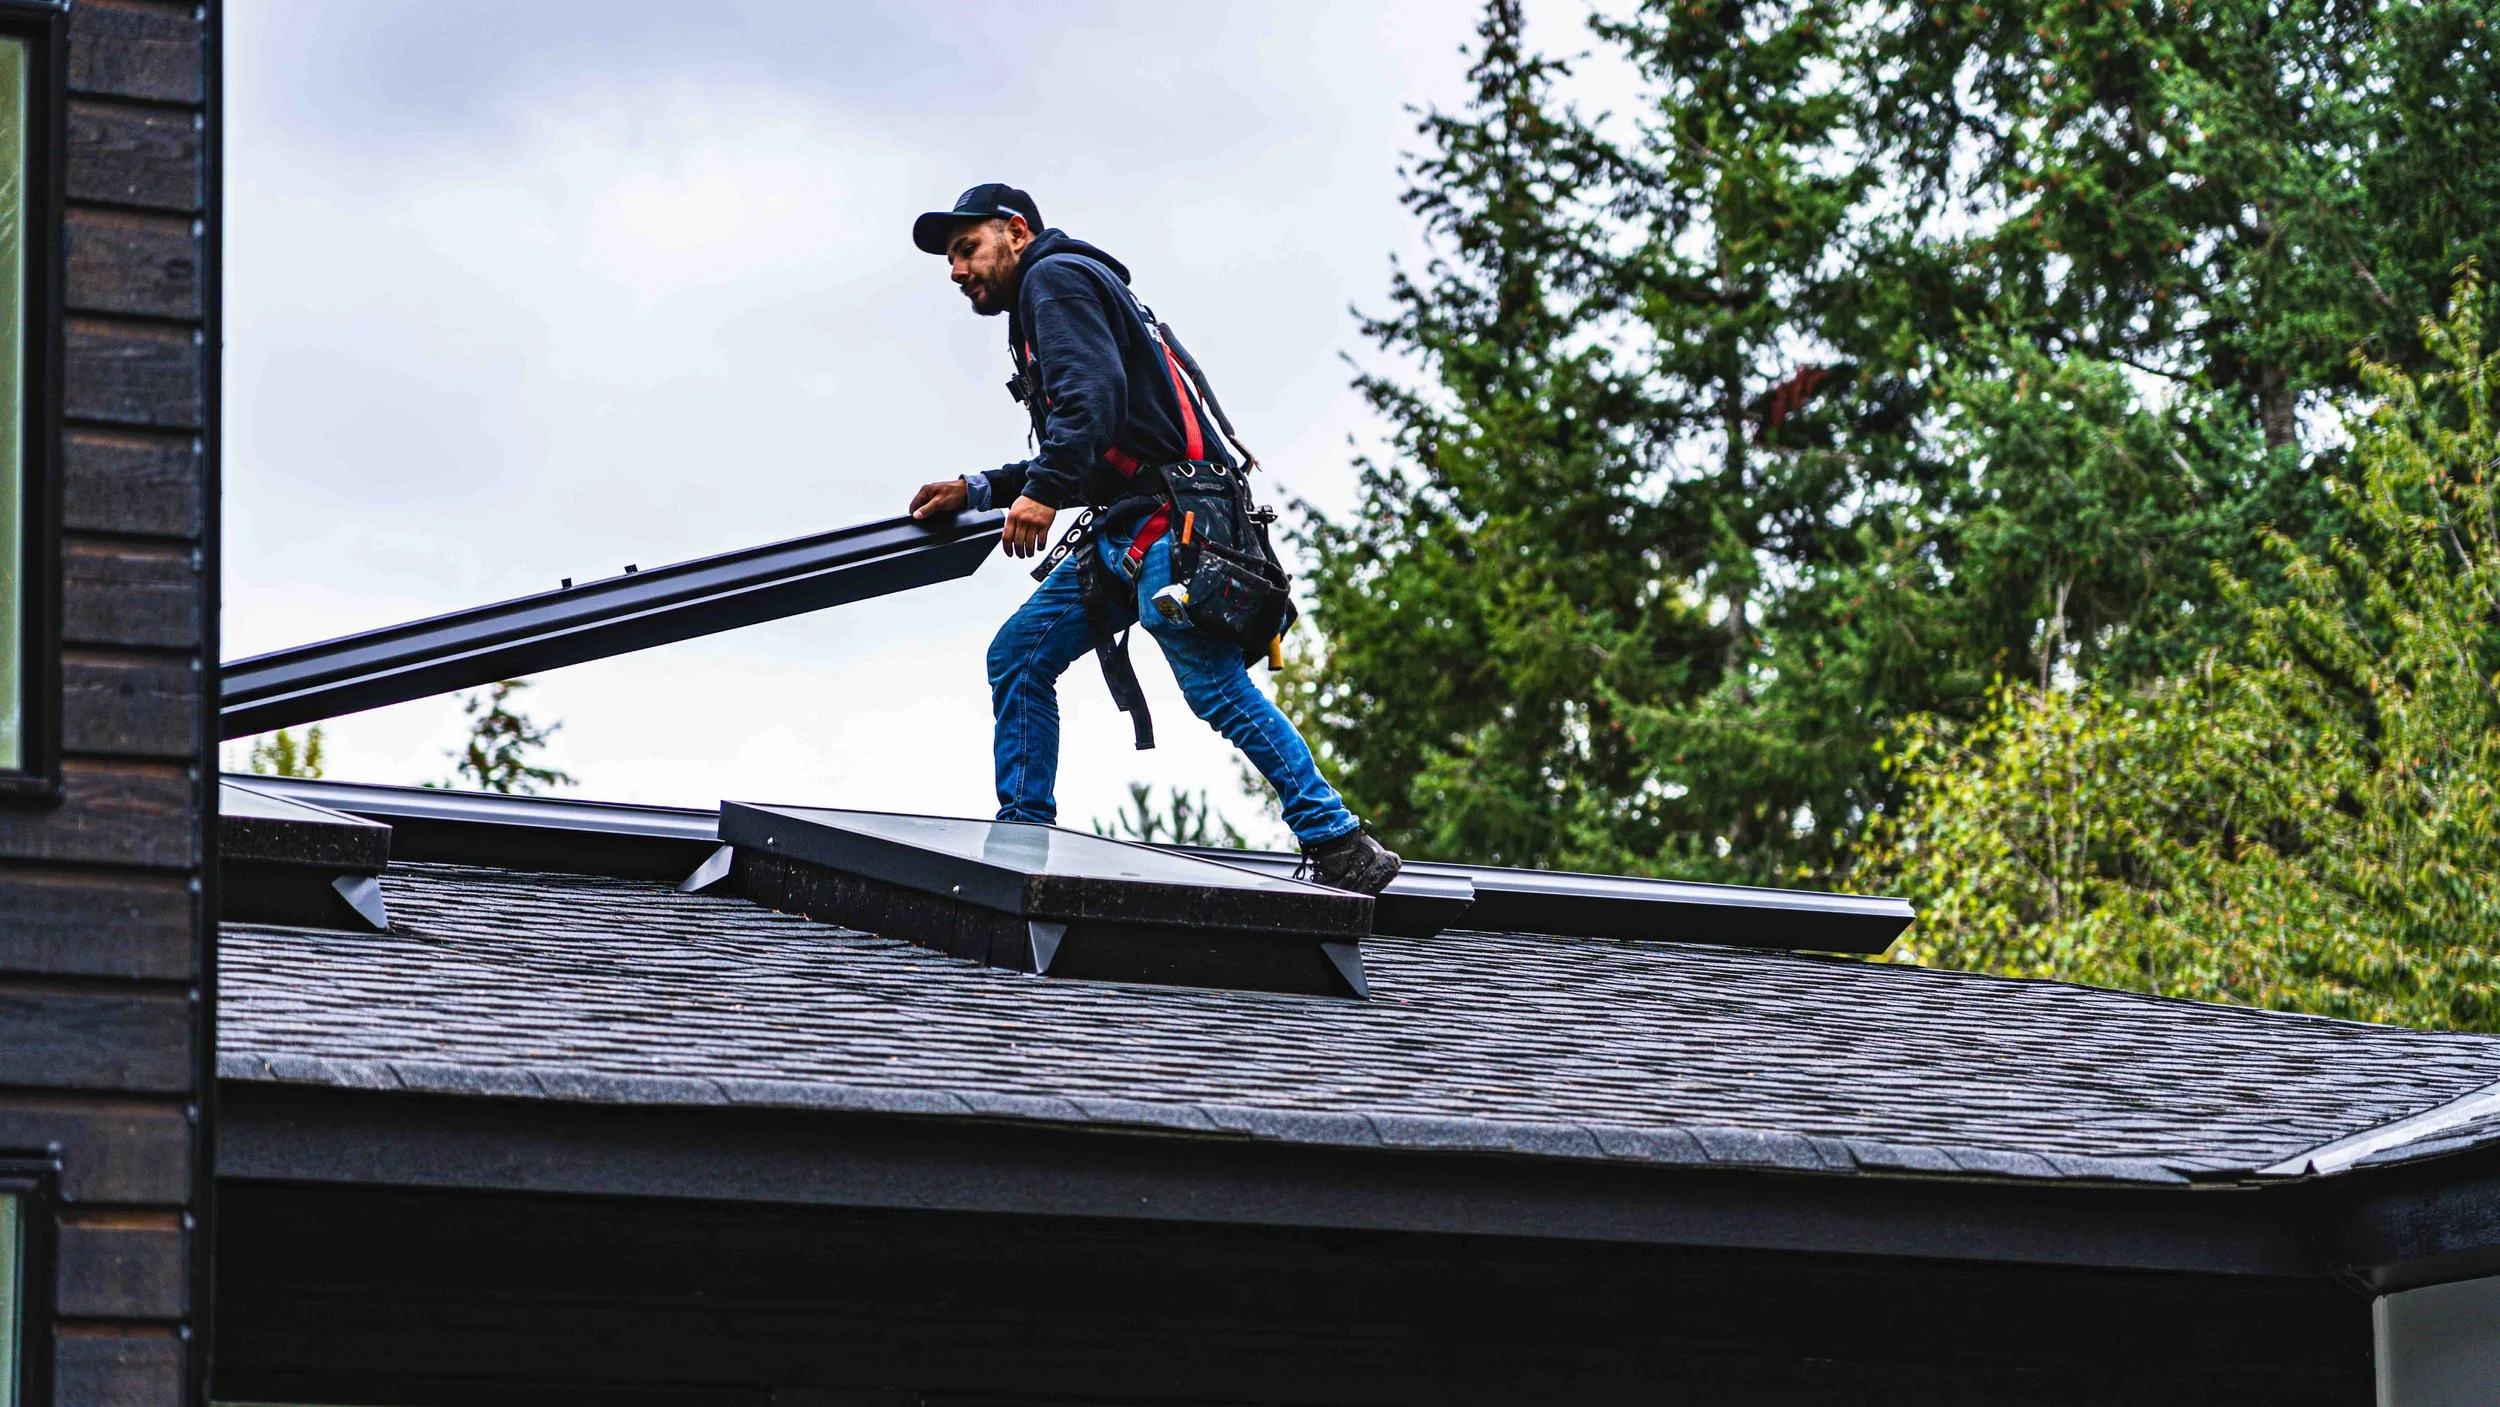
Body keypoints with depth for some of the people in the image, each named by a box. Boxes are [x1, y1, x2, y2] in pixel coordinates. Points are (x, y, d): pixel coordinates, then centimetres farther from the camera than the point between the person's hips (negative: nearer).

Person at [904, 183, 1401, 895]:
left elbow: (1094, 390, -19)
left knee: (1217, 688, -16)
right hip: (1125, 528, 11)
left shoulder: (1056, 276, 0)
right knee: (1017, 657, 8)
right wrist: (976, 491, 25)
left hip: (1167, 518, -11)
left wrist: (1043, 489, -29)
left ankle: (1340, 848, -17)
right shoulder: (1054, 292, 30)